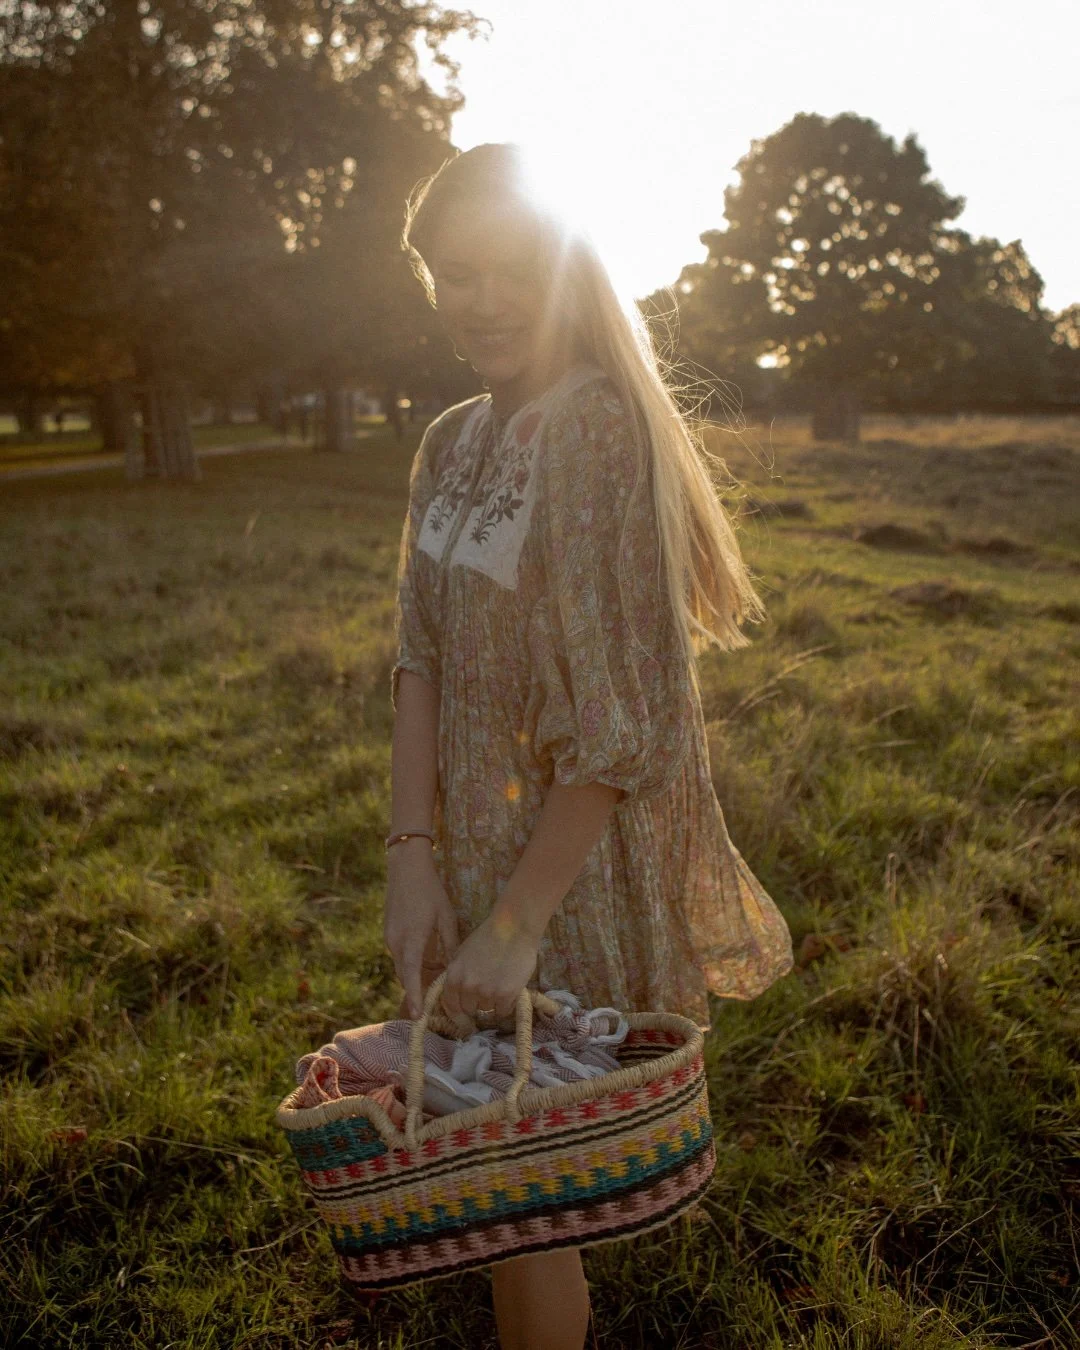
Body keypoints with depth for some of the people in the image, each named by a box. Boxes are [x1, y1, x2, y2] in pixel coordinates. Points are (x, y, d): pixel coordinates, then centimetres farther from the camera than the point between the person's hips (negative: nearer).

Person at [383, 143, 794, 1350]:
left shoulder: (599, 429, -19)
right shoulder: (451, 443, 5)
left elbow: (626, 718, -22)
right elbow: (421, 659, 1)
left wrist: (515, 920, -20)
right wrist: (413, 857, -10)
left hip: (584, 850, -7)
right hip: (475, 837, 8)